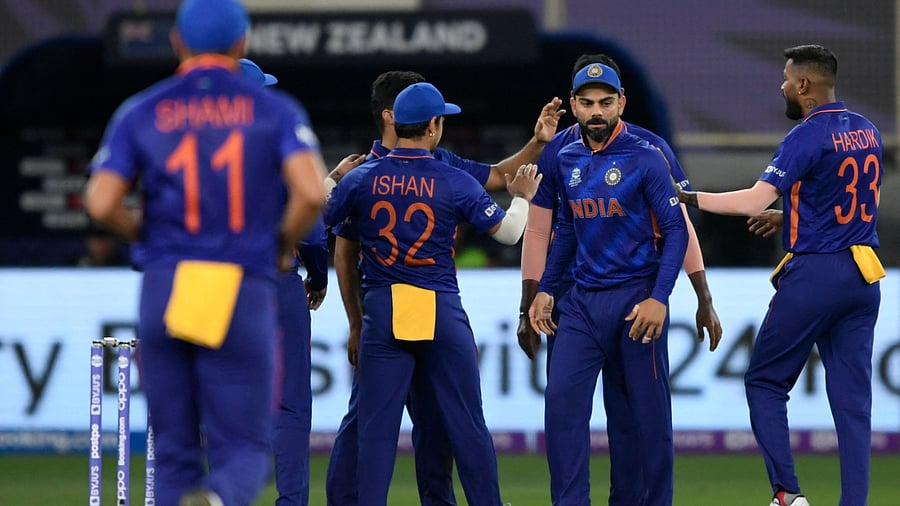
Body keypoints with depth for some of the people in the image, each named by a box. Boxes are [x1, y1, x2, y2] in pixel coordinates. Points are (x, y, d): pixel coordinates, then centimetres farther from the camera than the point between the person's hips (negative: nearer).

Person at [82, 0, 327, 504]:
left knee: (176, 450, 11)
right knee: (243, 451, 1)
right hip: (245, 293, -1)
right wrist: (282, 246, 8)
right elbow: (311, 192, -11)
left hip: (163, 290, 1)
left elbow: (102, 203, -4)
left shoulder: (141, 112, 8)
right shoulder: (275, 110, 5)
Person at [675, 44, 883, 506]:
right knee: (852, 397, 5)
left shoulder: (808, 136, -12)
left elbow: (756, 200, -20)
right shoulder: (867, 132, 11)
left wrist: (690, 199, -13)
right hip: (863, 277, 7)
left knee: (765, 382, 5)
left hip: (813, 275, -7)